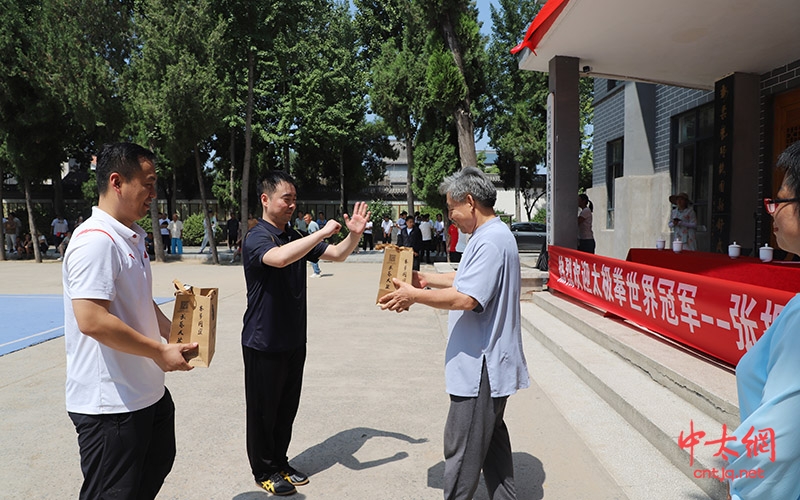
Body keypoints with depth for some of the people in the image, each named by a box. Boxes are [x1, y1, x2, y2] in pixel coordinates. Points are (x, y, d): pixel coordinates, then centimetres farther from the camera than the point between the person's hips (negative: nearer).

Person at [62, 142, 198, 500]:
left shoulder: (133, 238, 12)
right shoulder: (96, 240, -21)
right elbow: (92, 320, -28)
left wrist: (173, 333, 6)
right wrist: (160, 352, -19)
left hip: (148, 390, 10)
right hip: (110, 403, -10)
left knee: (157, 466, 25)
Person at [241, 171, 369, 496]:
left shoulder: (295, 237, 9)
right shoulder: (256, 239, -15)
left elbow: (337, 254, 9)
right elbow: (279, 258, -38)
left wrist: (354, 234, -11)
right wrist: (322, 233, -32)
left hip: (294, 340, 7)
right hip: (264, 342, -7)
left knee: (287, 407, 17)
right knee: (263, 409, 8)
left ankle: (280, 463, 33)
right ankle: (264, 471, 25)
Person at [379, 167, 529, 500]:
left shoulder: (490, 241, -21)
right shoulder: (491, 235, 13)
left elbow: (465, 298, -28)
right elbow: (468, 280, 21)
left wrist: (415, 295, -17)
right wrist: (427, 279, 13)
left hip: (480, 366, -11)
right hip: (488, 362, 11)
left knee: (462, 450, 1)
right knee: (492, 439, 21)